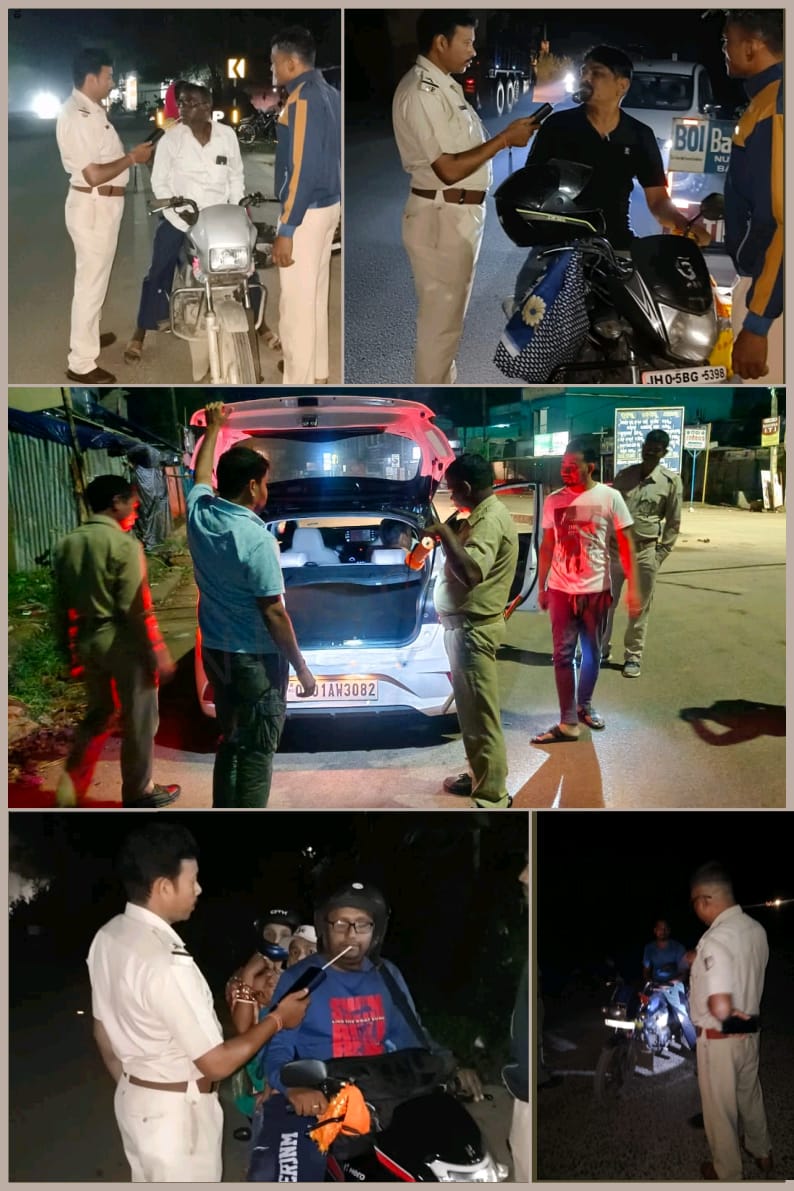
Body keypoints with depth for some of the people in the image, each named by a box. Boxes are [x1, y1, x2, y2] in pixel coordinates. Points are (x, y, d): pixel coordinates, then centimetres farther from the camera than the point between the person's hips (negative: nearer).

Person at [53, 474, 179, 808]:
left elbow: (62, 606, 9)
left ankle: (71, 785, 11)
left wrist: (70, 650, 18)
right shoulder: (124, 544, -17)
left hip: (88, 642, 7)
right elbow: (137, 609, -18)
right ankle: (138, 792, 20)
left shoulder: (67, 544, 4)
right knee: (138, 720, 9)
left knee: (97, 714, 21)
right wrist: (157, 655, -12)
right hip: (123, 643, -7)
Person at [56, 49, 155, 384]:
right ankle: (81, 363, 2)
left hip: (103, 204, 10)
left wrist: (131, 154, 7)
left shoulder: (91, 110, 10)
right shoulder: (76, 115, -22)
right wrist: (132, 158, -17)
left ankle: (85, 335, 42)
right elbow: (94, 174, -27)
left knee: (94, 278, 24)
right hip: (93, 207, -10)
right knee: (91, 282, -4)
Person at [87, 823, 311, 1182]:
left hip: (134, 1099, 8)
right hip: (175, 1111, -8)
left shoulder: (107, 937, -3)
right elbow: (217, 1063, -23)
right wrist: (277, 1019, -9)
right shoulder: (167, 963, -31)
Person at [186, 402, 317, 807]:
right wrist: (301, 666, -12)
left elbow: (201, 472, 22)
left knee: (230, 741, 18)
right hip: (256, 659, -8)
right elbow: (273, 613, -20)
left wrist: (213, 428, 37)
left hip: (216, 652, 8)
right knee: (257, 752, 0)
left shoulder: (200, 514, -2)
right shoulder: (257, 538, -22)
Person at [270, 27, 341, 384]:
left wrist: (286, 229, -22)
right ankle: (317, 373, 29)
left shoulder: (302, 100, -20)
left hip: (306, 212, -10)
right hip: (328, 205, 10)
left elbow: (303, 169, -24)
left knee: (296, 304, -2)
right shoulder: (328, 93, 10)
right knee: (316, 294, 18)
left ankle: (298, 387, 4)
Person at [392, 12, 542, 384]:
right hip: (440, 219, -10)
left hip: (460, 215, 10)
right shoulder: (420, 92, -20)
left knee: (449, 315, 19)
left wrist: (505, 136, 5)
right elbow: (450, 169, -23)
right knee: (439, 320, -2)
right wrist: (504, 139, -17)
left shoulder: (442, 85, 13)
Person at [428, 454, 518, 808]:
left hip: (473, 629, -11)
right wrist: (451, 531, 12)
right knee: (470, 711, 21)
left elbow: (470, 573, -35)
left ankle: (492, 797, 0)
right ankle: (479, 776, 34)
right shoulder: (482, 514, 12)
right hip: (464, 624, 11)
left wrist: (445, 533, -28)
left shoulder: (490, 520, -21)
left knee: (480, 715, -5)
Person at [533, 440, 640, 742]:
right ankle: (569, 723, 1)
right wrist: (541, 587, 8)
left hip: (596, 590, -1)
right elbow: (547, 545, 8)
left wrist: (633, 588, -10)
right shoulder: (553, 500, 0)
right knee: (563, 655, -1)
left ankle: (585, 706, 33)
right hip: (561, 590, 1)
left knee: (592, 654, 13)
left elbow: (625, 543, -5)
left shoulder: (609, 497, -7)